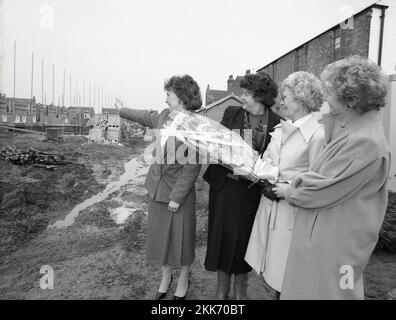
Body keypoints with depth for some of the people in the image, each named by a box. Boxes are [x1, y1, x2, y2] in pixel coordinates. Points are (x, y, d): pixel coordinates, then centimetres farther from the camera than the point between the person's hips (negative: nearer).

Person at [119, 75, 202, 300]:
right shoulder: (163, 116, 2)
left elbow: (192, 168, -19)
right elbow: (145, 116, 23)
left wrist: (177, 197, -17)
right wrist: (123, 111, 37)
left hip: (180, 195, -6)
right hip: (158, 191, 7)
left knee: (181, 239, 11)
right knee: (161, 236, 19)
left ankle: (183, 280, 38)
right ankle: (166, 277, 43)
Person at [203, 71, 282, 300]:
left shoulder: (276, 123, -4)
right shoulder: (231, 113, 3)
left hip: (252, 189, -1)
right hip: (225, 184, 2)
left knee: (245, 235, 11)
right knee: (223, 234, 9)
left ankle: (241, 287, 36)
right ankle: (222, 288, 31)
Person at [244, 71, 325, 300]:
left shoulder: (318, 134, -17)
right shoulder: (281, 129, 7)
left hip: (292, 210, -7)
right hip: (269, 204, 7)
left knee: (285, 275, 12)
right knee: (272, 269, 20)